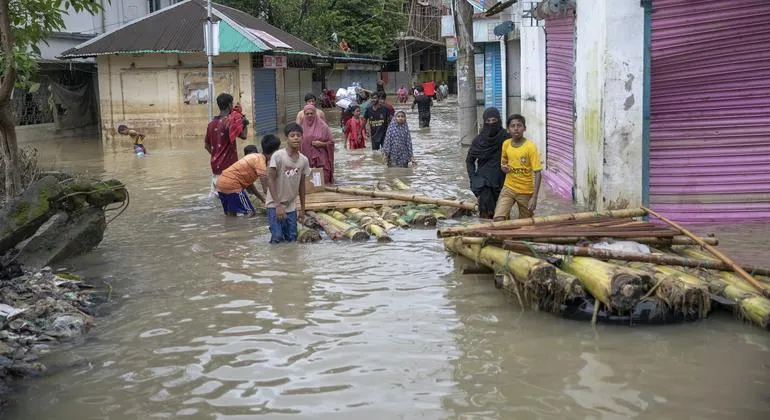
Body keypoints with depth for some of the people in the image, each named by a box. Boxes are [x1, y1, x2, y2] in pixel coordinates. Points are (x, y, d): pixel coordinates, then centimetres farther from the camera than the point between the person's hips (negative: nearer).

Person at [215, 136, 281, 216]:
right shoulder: (261, 160, -13)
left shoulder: (255, 157, 15)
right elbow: (266, 188, -18)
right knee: (248, 213, -4)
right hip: (231, 185, -10)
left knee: (230, 213, 20)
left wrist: (263, 199, 21)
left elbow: (249, 183, 22)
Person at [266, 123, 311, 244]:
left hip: (291, 206, 5)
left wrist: (302, 210, 11)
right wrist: (278, 205, -19)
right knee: (277, 237, -13)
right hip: (275, 205, -5)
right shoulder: (278, 156, -15)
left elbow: (301, 185, 9)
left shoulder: (304, 160, 0)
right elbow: (270, 180, -14)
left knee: (292, 238, 3)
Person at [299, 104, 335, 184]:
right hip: (307, 159, 1)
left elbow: (331, 142, 4)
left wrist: (321, 144, -12)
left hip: (321, 160, -1)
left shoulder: (322, 125, 1)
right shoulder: (302, 125, 6)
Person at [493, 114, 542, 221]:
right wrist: (503, 167, -8)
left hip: (526, 192, -3)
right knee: (498, 219, -16)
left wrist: (534, 197, -21)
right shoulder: (506, 144, -2)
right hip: (509, 188, 3)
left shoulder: (530, 147, -16)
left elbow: (537, 173, -16)